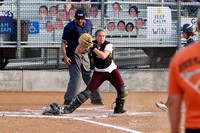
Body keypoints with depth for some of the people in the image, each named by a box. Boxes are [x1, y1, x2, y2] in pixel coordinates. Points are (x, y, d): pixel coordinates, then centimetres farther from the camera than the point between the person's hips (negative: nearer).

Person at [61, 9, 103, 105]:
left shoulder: (88, 23, 8)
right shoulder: (70, 27, -9)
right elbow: (63, 42, -10)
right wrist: (65, 56, -22)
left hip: (85, 54, 6)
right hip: (74, 55, -6)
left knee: (90, 76, 11)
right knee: (76, 77, -13)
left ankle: (96, 98, 19)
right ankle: (69, 99, -9)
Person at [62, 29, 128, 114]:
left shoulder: (108, 45, -14)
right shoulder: (91, 44, -8)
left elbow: (103, 56, -33)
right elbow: (77, 52, -12)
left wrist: (93, 47, -34)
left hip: (112, 71, -1)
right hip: (99, 73, 1)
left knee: (123, 90, -18)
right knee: (87, 92, -11)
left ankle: (118, 109, 5)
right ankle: (69, 109, -4)